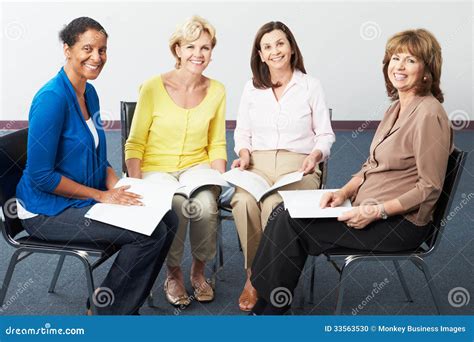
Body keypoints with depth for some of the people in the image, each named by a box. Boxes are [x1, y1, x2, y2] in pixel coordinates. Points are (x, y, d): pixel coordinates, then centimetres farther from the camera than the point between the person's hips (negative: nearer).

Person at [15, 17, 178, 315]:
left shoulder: (89, 93, 6)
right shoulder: (52, 99, -20)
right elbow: (40, 176, -21)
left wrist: (117, 188, -4)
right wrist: (101, 195, -17)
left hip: (86, 199, 9)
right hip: (49, 210, -8)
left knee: (167, 219, -3)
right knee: (150, 233, -20)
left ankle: (125, 306, 10)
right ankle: (111, 313, 1)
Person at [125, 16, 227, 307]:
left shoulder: (216, 91, 2)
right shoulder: (153, 88, -8)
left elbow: (217, 145, 10)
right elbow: (135, 144, -3)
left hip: (197, 166, 2)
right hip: (156, 169, -2)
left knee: (206, 206, -31)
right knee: (176, 206, -34)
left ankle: (199, 270, -1)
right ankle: (174, 273, -5)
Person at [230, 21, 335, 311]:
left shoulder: (311, 85, 7)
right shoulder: (251, 88, 15)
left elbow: (325, 135, 8)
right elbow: (242, 132, 19)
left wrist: (315, 154, -12)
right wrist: (244, 153, -1)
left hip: (298, 165, -2)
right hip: (258, 164, 2)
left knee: (274, 206, -34)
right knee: (243, 202, -33)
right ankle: (254, 275, -14)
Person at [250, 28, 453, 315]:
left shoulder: (429, 114, -16)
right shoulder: (397, 108, 11)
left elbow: (429, 189, -17)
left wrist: (375, 211, -21)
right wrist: (344, 192, -1)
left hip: (401, 222, -8)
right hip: (368, 207, 8)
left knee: (292, 225, -16)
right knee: (285, 213, -7)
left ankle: (269, 308, 0)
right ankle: (265, 304, -3)